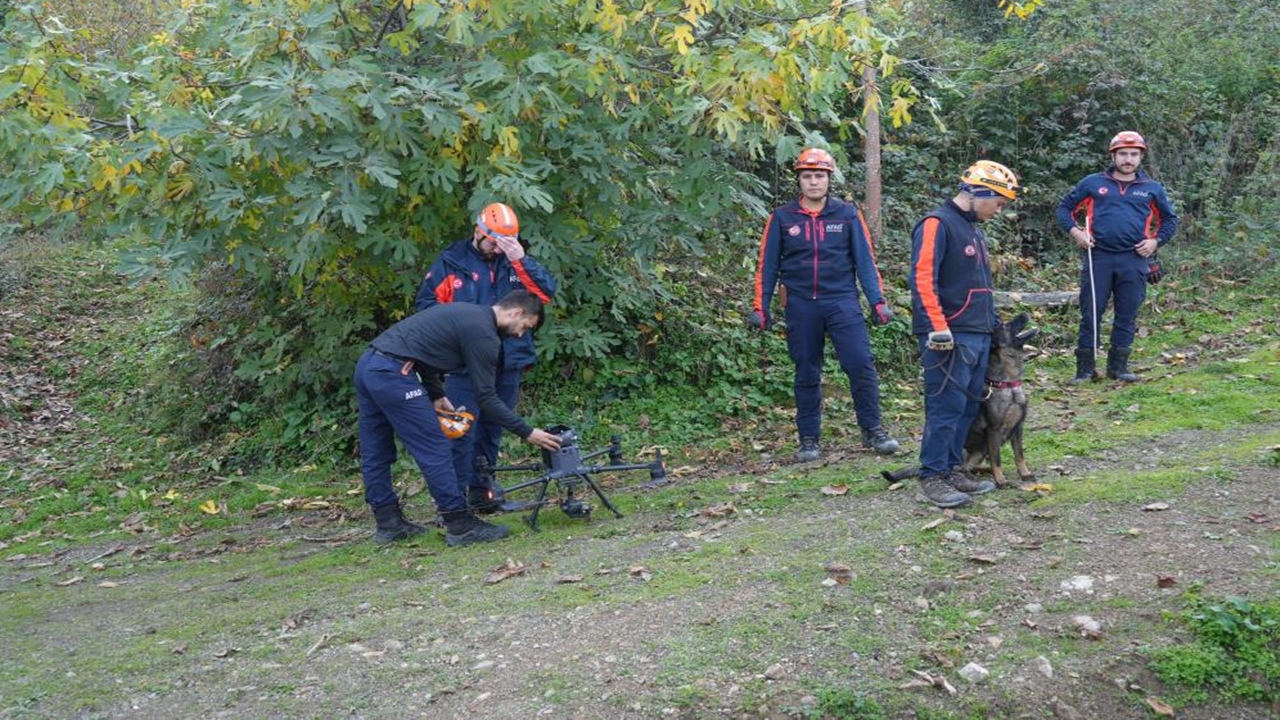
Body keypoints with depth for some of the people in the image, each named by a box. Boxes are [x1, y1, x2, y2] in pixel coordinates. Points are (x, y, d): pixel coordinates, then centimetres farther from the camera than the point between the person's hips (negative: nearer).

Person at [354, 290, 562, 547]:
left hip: (368, 364, 10)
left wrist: (437, 395, 20)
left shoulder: (466, 313, 21)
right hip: (392, 374, -10)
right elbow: (486, 398, -6)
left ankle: (388, 524, 25)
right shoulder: (483, 333, -7)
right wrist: (527, 432, -1)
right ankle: (461, 526, 3)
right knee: (435, 452, -3)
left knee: (375, 455, 15)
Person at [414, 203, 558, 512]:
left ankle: (481, 487, 25)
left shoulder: (515, 263, 9)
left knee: (493, 427, 13)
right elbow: (426, 301, 3)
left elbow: (546, 293, -3)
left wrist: (521, 261, -13)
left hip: (509, 361, 4)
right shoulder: (452, 262, 2)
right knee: (462, 428, -8)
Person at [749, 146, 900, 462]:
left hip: (842, 301, 0)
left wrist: (877, 301, -3)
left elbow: (864, 260, 4)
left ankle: (873, 430, 4)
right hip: (801, 306, 1)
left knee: (860, 364, -10)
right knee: (807, 374, 7)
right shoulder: (782, 218, 4)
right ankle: (809, 439, 17)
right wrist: (760, 306, 3)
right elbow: (767, 265, 7)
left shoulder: (848, 214, 4)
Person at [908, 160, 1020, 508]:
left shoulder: (974, 229, 20)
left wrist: (992, 322, 24)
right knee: (946, 407, -7)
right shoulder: (937, 224, -10)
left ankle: (952, 468, 21)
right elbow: (922, 279, -19)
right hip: (950, 337, -9)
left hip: (979, 335, 9)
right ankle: (932, 477, 0)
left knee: (968, 407, 12)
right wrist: (939, 328, -24)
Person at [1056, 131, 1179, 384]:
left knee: (1127, 315, 6)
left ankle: (1118, 366, 16)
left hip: (1134, 260, 2)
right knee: (1091, 313, -1)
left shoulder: (1152, 189, 12)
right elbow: (1065, 208, 13)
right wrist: (1074, 231, -3)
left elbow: (1170, 220, 21)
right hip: (1098, 257, -1)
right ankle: (1084, 368, 6)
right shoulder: (1093, 183, 7)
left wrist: (1156, 241, 4)